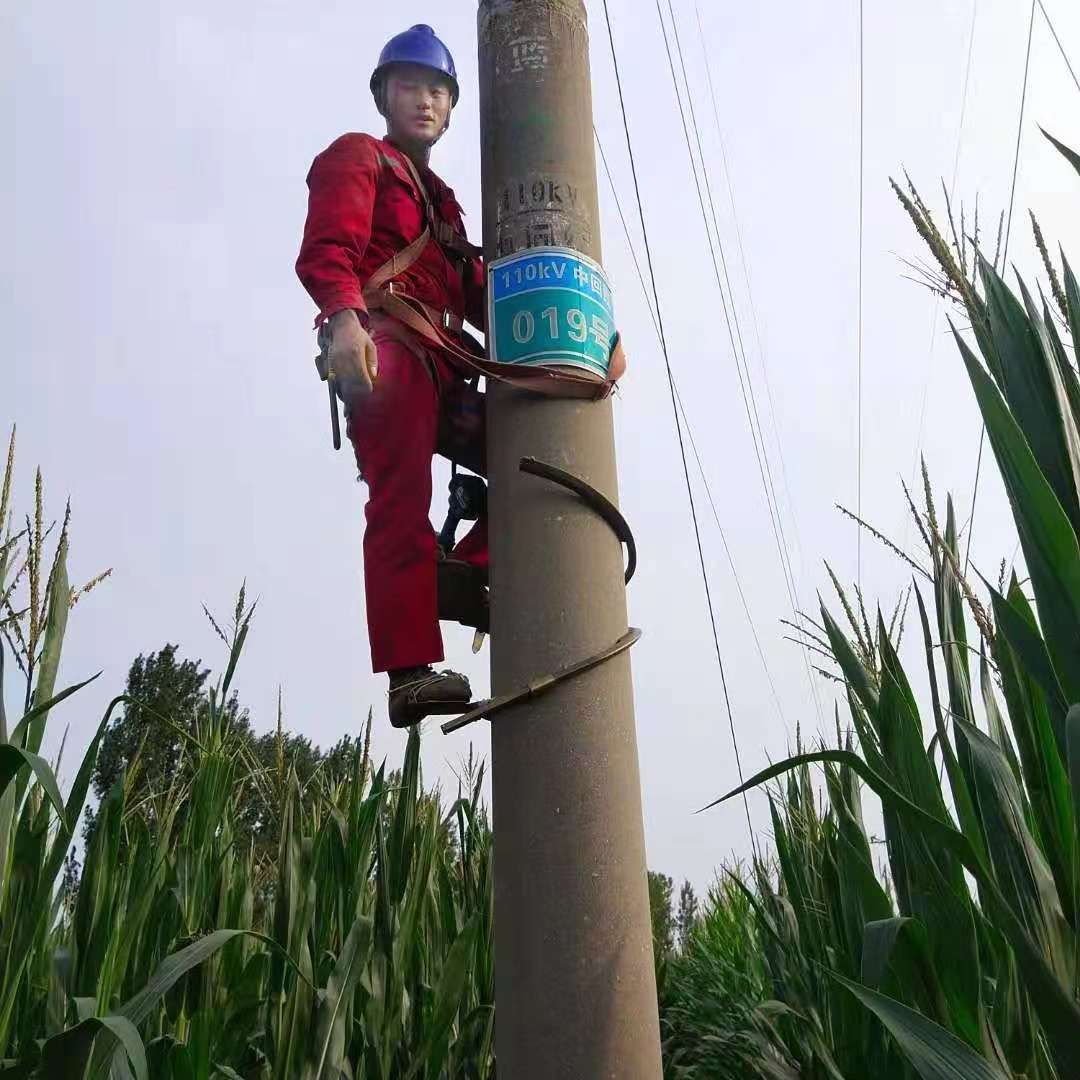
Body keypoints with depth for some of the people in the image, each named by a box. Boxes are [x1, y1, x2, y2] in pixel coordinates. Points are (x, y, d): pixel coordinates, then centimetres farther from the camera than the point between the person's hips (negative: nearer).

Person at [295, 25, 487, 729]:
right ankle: (411, 671, -25)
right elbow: (326, 248, -6)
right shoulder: (358, 158, 14)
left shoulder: (442, 200, 35)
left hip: (441, 364, 8)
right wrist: (344, 317, -26)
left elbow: (474, 292, 23)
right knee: (402, 501, -20)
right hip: (385, 347, -8)